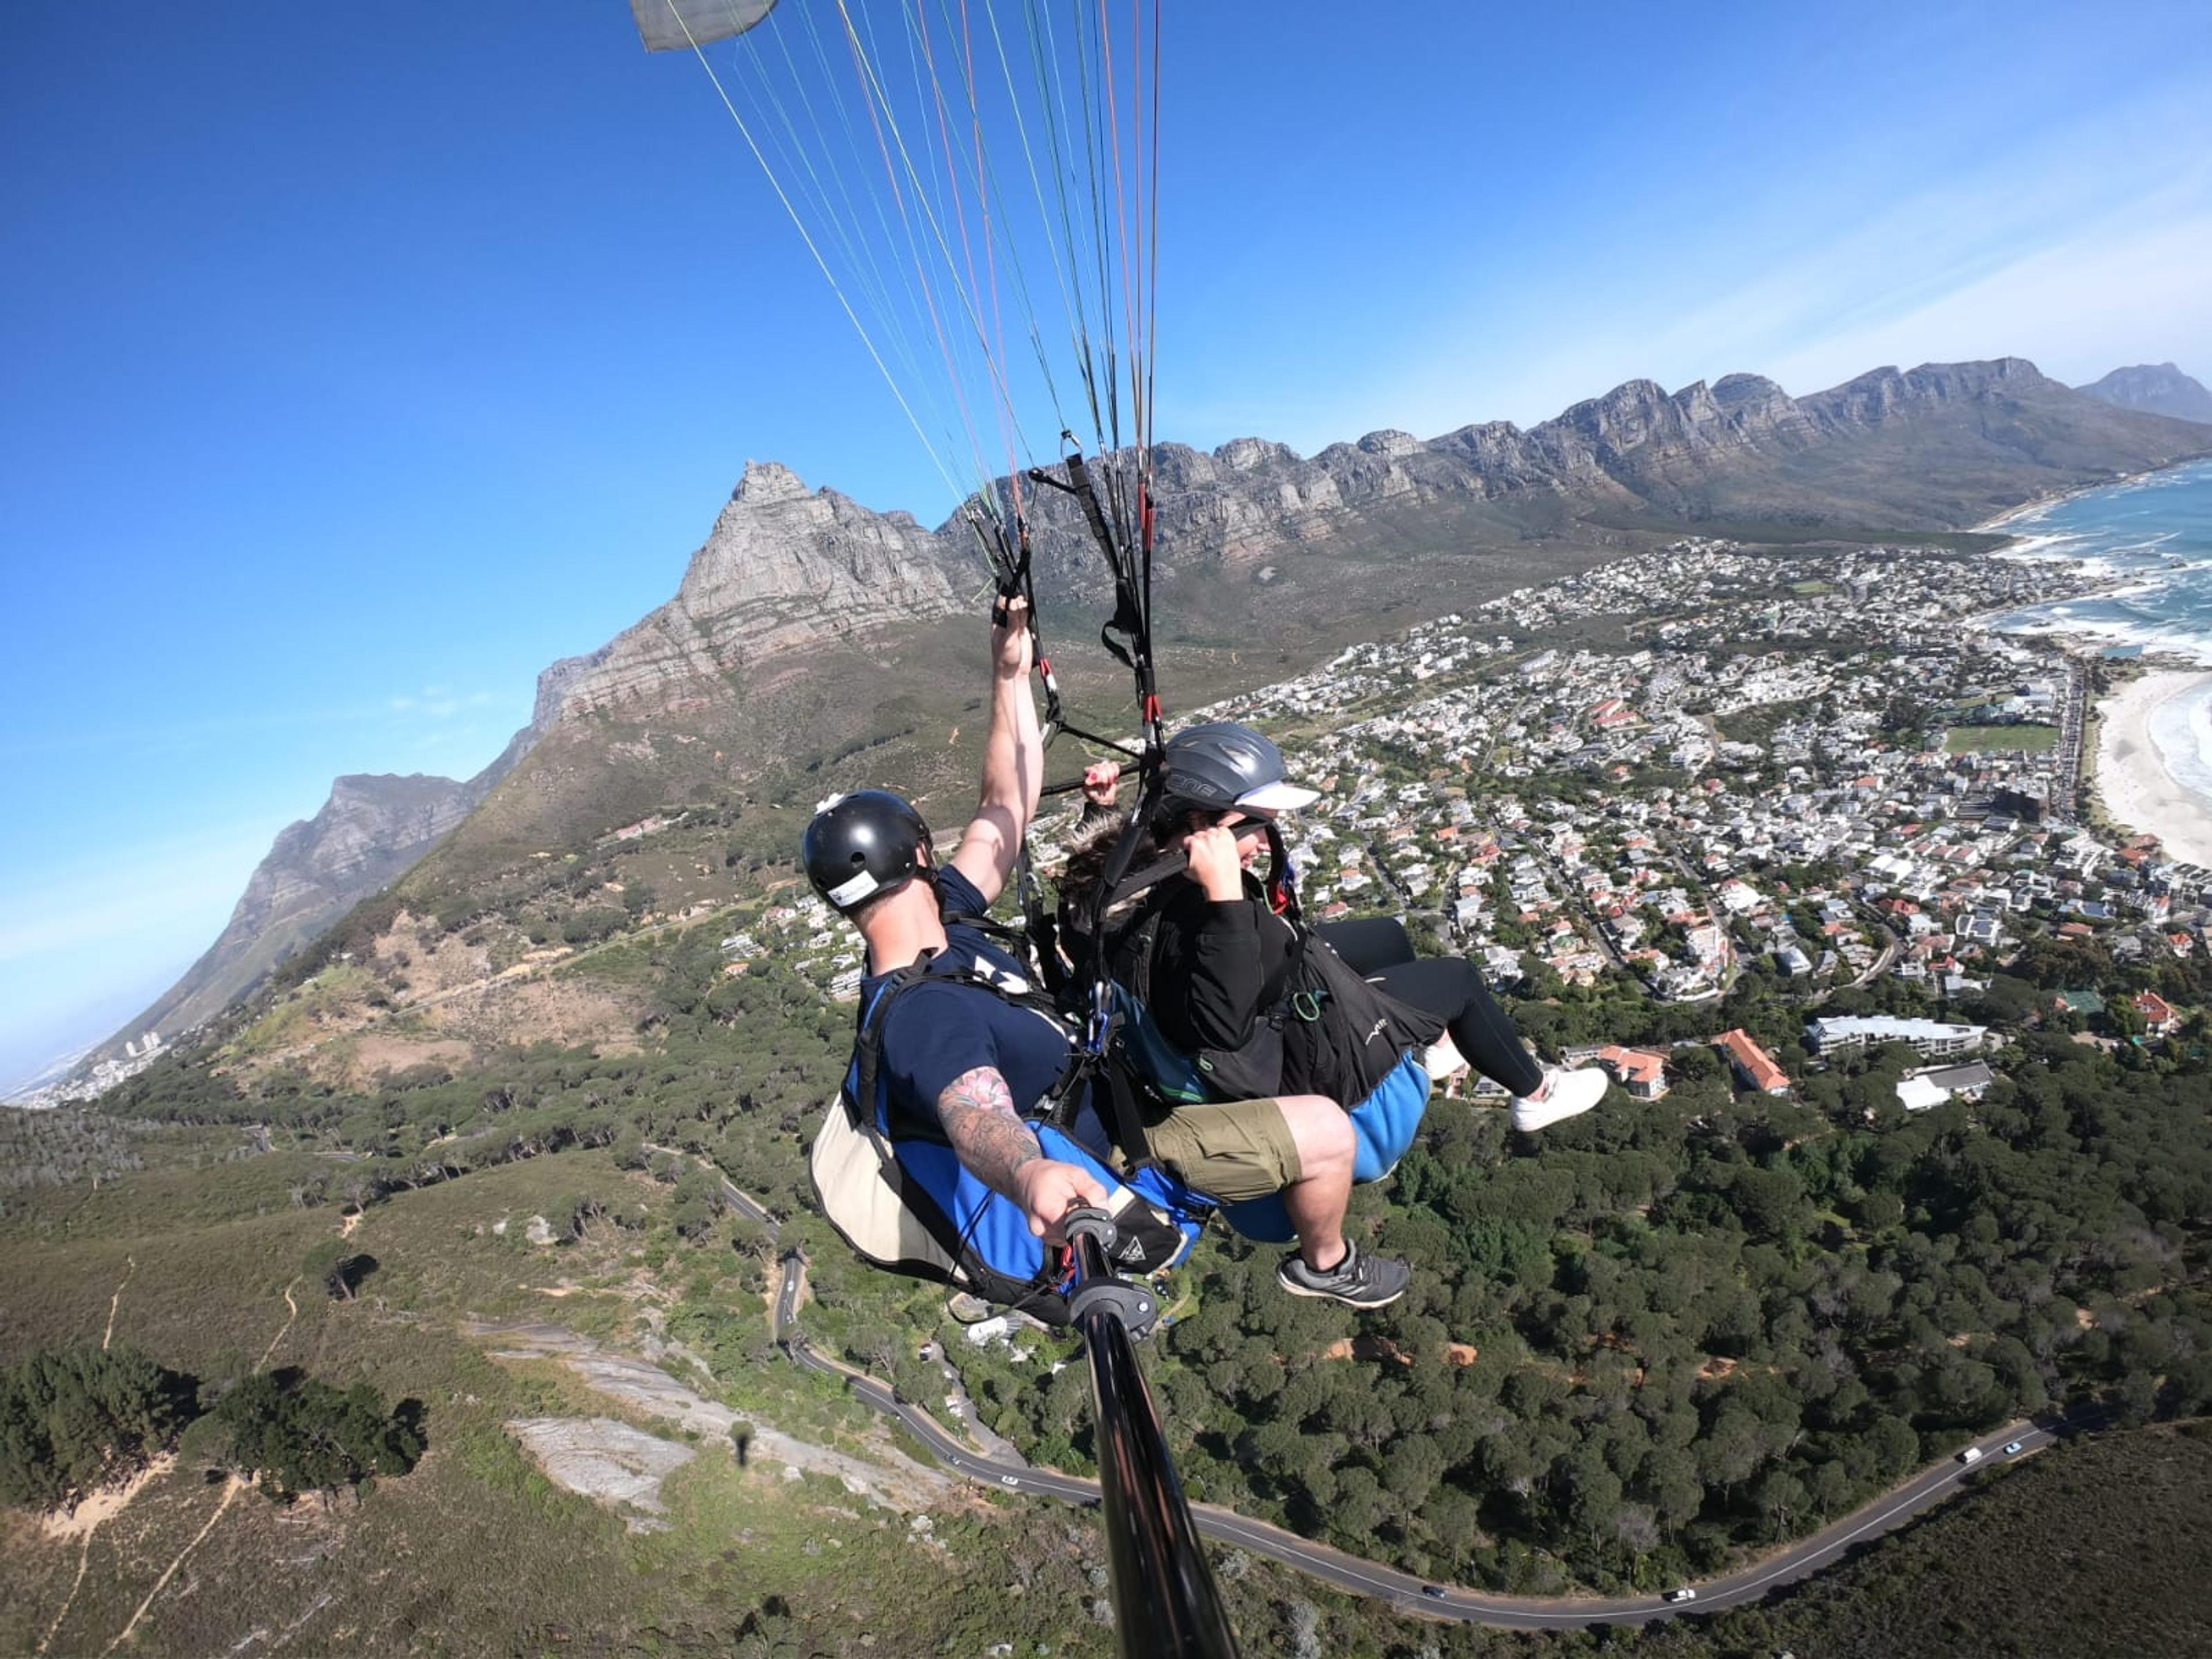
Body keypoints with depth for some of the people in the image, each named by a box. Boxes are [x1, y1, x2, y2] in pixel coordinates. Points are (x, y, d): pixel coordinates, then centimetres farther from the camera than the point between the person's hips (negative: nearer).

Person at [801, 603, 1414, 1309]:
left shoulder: (941, 922, -7)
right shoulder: (926, 1020, -34)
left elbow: (1004, 811, -4)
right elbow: (980, 1121, -52)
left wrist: (1011, 676, -11)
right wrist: (1031, 1177, -75)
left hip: (1105, 1081, 9)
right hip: (1110, 1160, -9)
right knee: (1324, 1131, -15)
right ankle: (1327, 1265, 17)